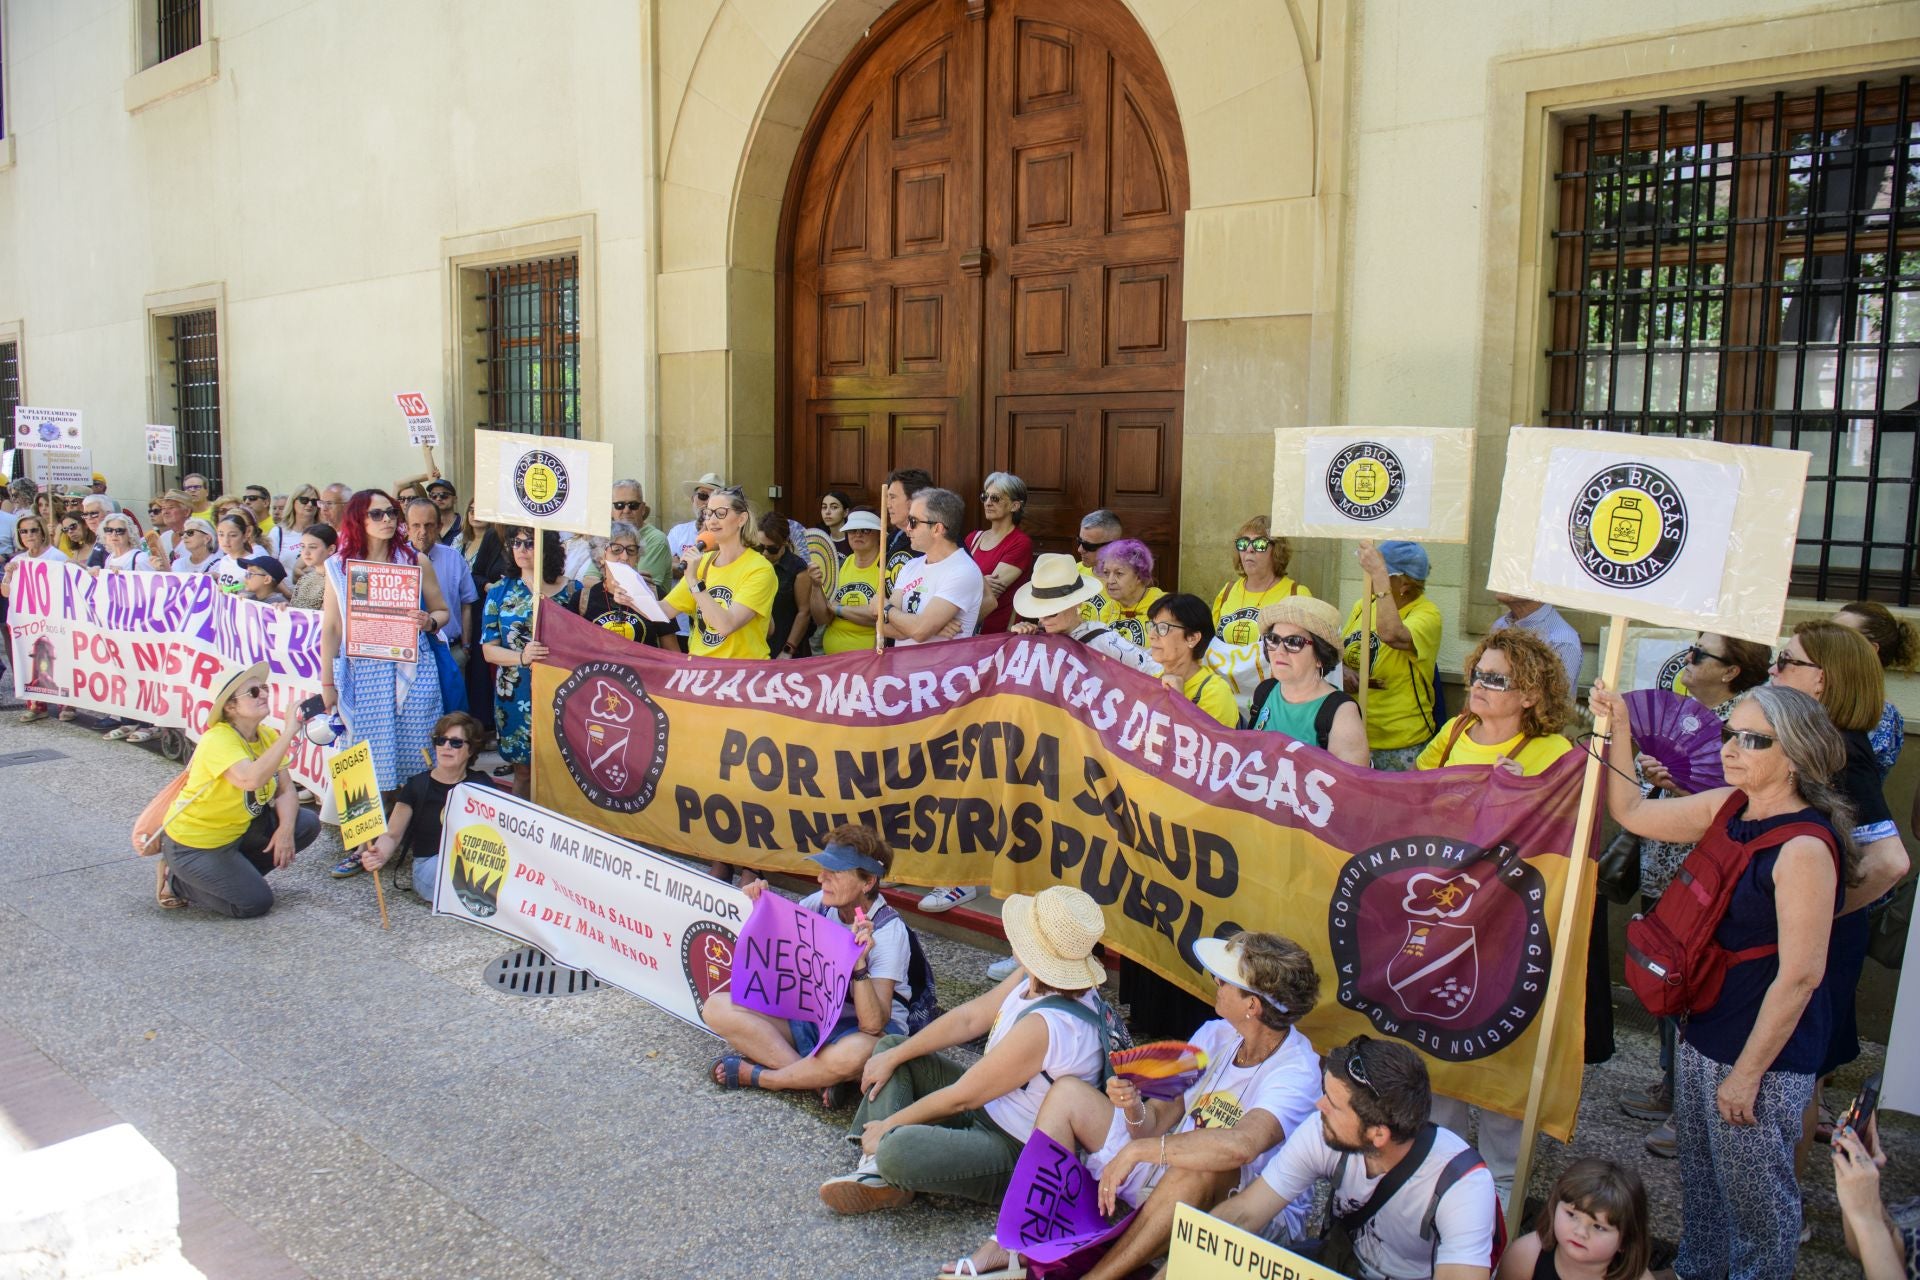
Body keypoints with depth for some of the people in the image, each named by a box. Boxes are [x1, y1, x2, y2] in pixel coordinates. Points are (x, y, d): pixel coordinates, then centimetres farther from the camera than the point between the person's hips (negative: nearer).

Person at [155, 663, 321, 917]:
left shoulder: (268, 735, -4)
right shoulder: (218, 741, -27)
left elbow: (285, 790, -4)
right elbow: (251, 779, -46)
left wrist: (285, 829, -21)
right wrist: (289, 732, -47)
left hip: (237, 829, 8)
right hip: (194, 844, -8)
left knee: (307, 824, -6)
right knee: (256, 903, -11)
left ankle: (233, 874, 10)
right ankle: (176, 884, 9)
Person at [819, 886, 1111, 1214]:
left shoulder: (1045, 1025, -33)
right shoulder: (1035, 978, -5)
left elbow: (961, 1098, -23)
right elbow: (969, 1019, 7)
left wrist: (887, 1125, -10)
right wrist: (891, 1058, 6)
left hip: (1016, 1153, -10)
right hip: (989, 1106, 11)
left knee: (896, 1150, -36)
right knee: (890, 1046, 14)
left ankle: (882, 1164, 1)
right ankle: (879, 1171, -2)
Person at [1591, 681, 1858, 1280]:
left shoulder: (1805, 847, -25)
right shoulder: (1729, 808, -1)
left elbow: (1801, 975, -24)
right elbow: (1633, 813, 13)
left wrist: (1747, 1073, -18)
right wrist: (1618, 729, 3)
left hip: (1766, 1051, -8)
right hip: (1703, 1030, 8)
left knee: (1755, 1191, 12)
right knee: (1699, 1175, 24)